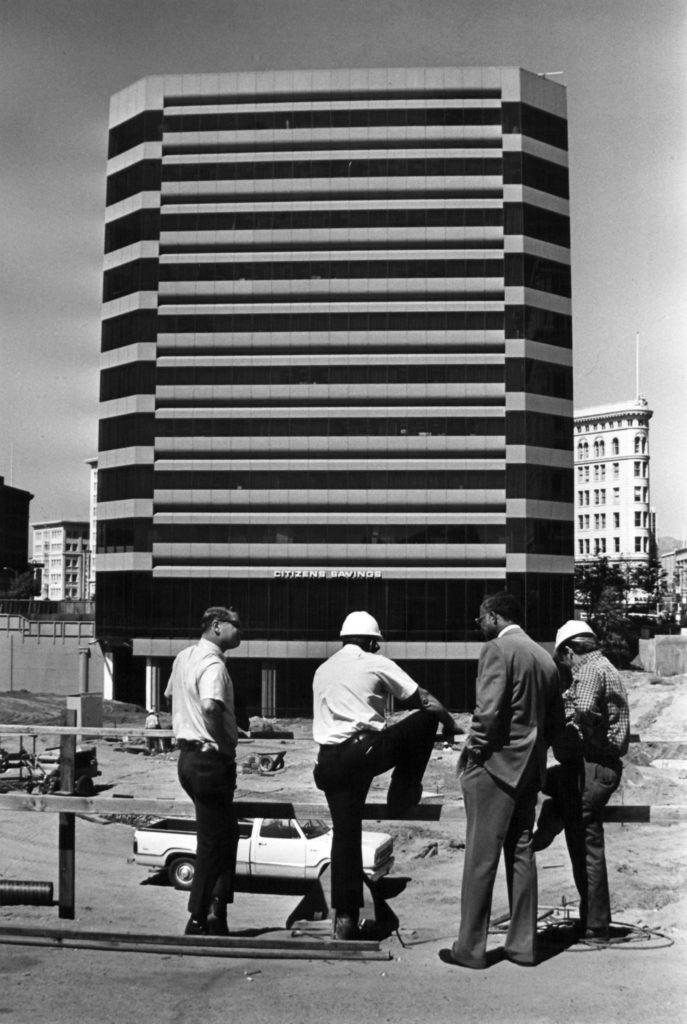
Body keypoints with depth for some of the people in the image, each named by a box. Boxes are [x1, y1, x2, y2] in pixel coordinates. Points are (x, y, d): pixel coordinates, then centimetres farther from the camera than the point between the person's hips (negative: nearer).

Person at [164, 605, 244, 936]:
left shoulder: (183, 657, 12)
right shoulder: (213, 664, -18)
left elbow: (171, 695, 26)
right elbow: (210, 707, -33)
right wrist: (226, 745, -20)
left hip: (187, 756, 9)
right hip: (210, 758, -9)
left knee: (226, 834, 17)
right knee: (213, 843, 1)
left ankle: (216, 907, 17)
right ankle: (199, 921, 8)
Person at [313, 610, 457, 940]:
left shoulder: (322, 670, 21)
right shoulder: (376, 664, 3)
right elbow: (424, 699, 3)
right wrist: (449, 721, 20)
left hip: (330, 758, 6)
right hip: (366, 748, -6)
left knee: (345, 833, 12)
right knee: (425, 719, 10)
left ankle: (344, 917, 12)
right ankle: (403, 797, 14)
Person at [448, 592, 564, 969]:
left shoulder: (497, 649, -12)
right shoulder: (544, 657, 13)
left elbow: (488, 711, -21)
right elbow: (556, 720, 16)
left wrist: (472, 751, -10)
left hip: (496, 764, -8)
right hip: (530, 769, 8)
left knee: (481, 858, -1)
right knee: (521, 855, 13)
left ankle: (471, 948, 5)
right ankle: (523, 944, 19)